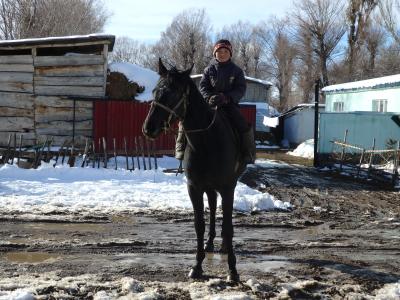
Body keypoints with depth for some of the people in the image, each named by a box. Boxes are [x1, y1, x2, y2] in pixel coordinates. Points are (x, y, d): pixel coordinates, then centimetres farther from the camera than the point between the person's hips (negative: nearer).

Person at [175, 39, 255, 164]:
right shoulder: (209, 69, 7)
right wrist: (209, 98, -20)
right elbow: (203, 86, 2)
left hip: (229, 104, -1)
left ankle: (249, 154, -5)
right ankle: (181, 148, -7)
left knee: (245, 128, -21)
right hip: (209, 103, 1)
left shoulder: (236, 71, 5)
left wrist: (226, 98, -20)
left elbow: (241, 89, -2)